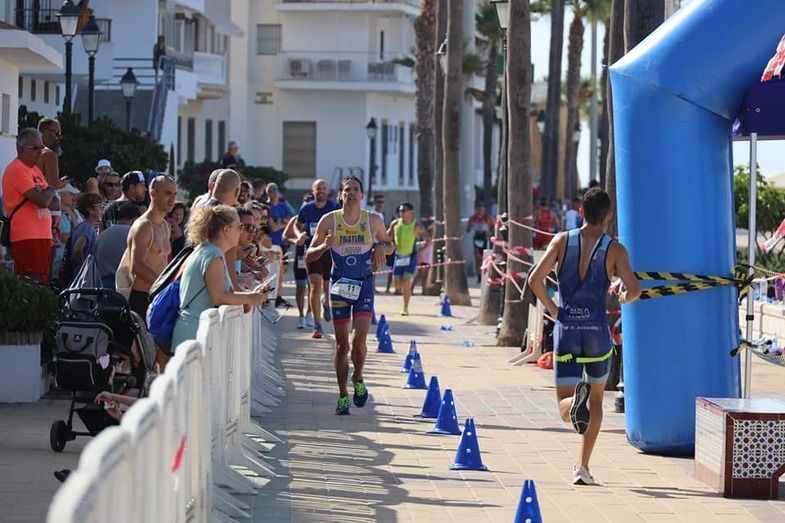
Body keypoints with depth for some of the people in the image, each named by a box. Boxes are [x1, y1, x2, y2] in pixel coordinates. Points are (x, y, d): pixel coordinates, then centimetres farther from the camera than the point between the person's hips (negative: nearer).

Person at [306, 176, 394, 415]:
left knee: (358, 339, -15)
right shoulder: (329, 221, -2)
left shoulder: (373, 221, 1)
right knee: (341, 344, 4)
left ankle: (358, 379, 14)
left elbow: (389, 244, 18)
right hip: (339, 285, 0)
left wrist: (381, 248, -5)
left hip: (364, 284, 0)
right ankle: (343, 396, 15)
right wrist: (324, 246, -19)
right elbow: (309, 256, 1)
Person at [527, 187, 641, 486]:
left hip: (565, 330, 0)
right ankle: (582, 467, 13)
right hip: (597, 331, 0)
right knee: (596, 397, 21)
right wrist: (625, 298, 14)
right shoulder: (615, 249, -1)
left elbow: (535, 280, -7)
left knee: (565, 409, 2)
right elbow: (634, 289, -10)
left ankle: (575, 400, -36)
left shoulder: (562, 241, 3)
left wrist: (552, 309, 7)